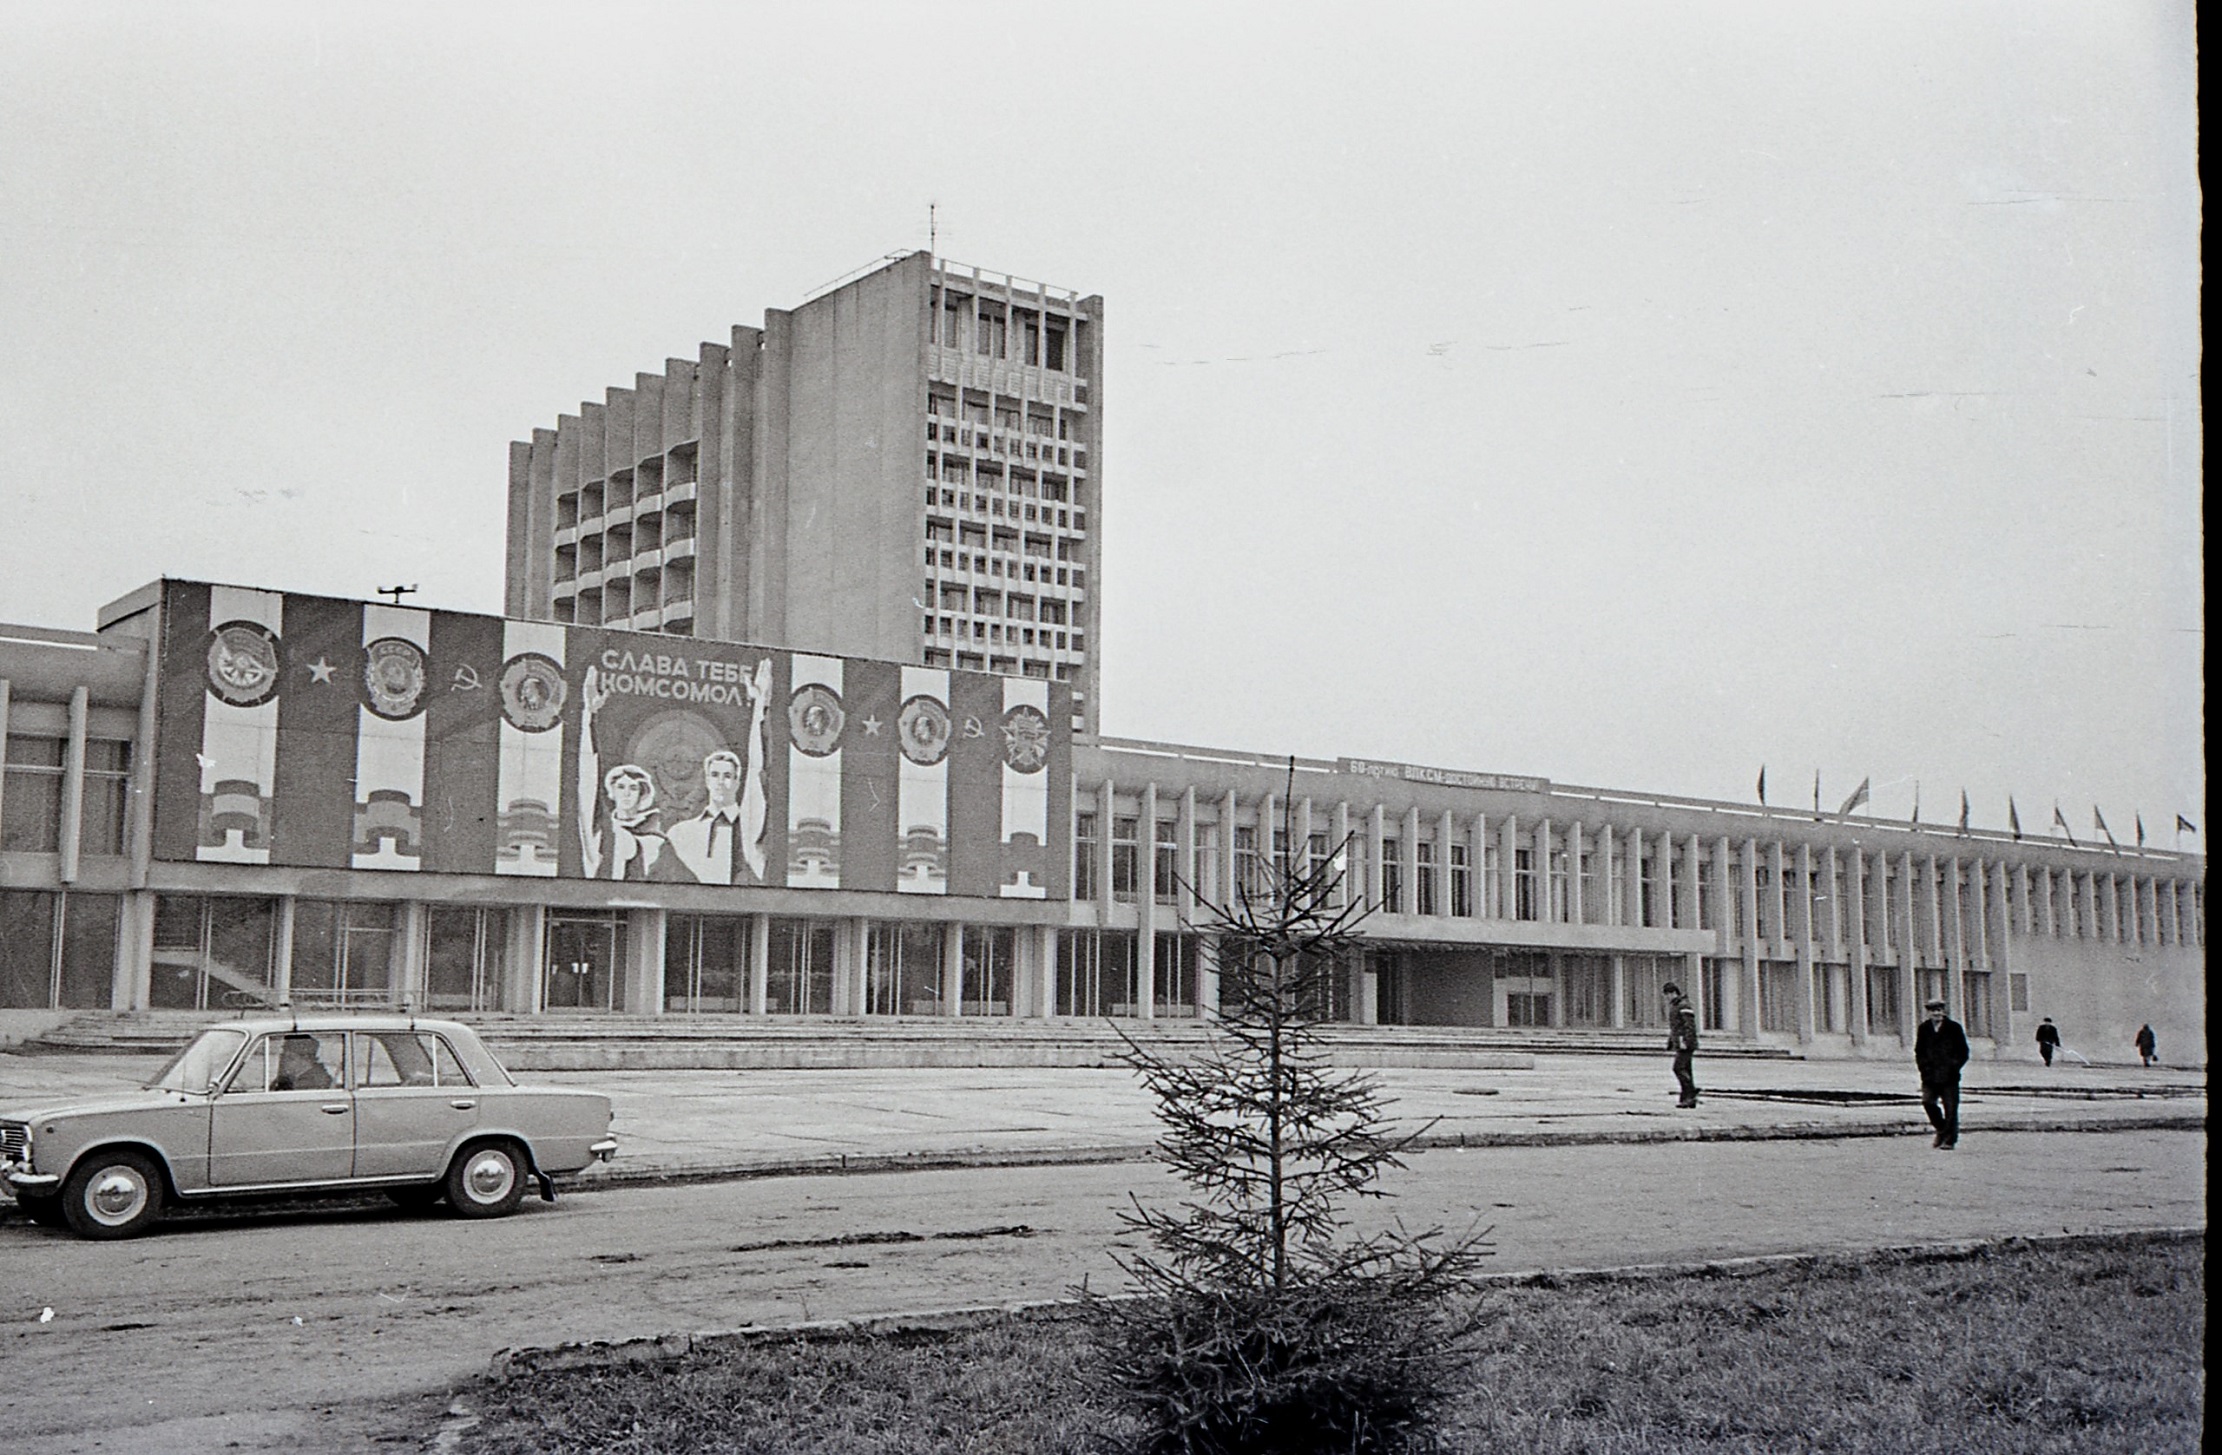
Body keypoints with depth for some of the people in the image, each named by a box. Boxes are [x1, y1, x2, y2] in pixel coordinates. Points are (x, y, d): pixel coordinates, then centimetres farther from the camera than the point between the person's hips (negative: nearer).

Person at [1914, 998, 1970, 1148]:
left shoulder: (1953, 1027, 1)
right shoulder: (1924, 1029, 9)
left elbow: (1963, 1052, 5)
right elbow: (1919, 1051, 18)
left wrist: (1954, 1066, -4)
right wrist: (1923, 1066, 5)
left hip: (1949, 1075, -2)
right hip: (1930, 1076, 2)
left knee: (1950, 1107, -2)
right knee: (1928, 1101, -11)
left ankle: (1950, 1140, 7)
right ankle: (1941, 1130, 13)